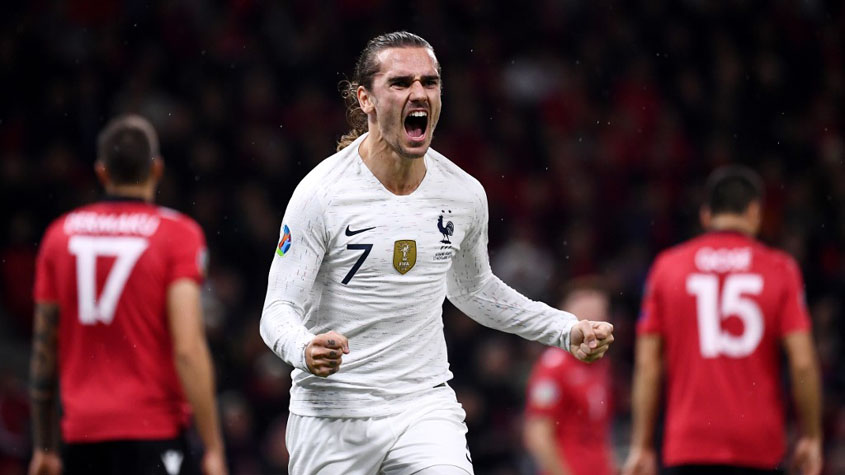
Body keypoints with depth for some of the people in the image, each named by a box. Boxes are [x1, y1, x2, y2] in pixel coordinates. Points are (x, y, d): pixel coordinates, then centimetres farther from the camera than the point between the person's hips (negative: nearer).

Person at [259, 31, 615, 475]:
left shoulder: (465, 194, 2)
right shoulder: (321, 192, -12)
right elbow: (279, 309, -12)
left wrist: (568, 331, 16)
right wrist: (305, 350, -34)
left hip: (426, 406, 2)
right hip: (332, 416, -2)